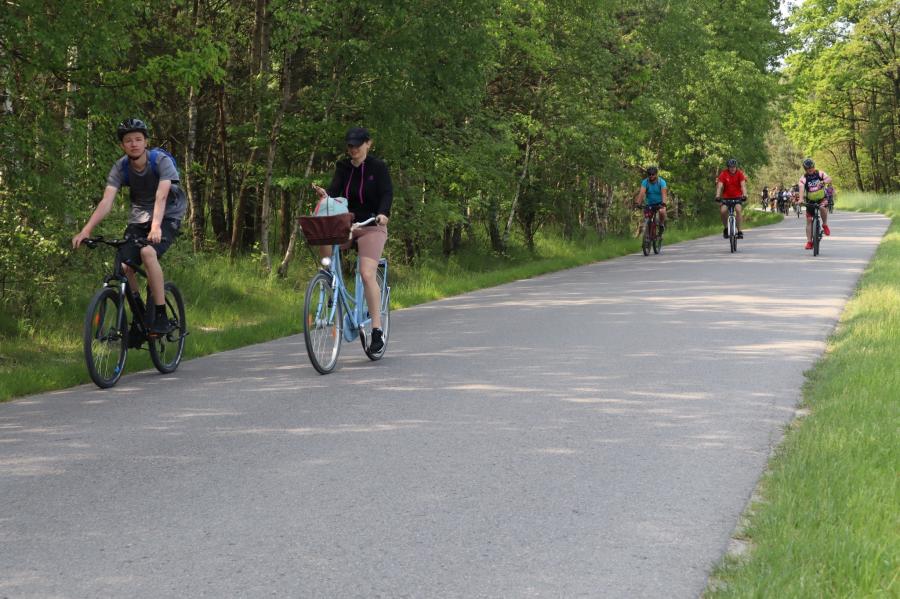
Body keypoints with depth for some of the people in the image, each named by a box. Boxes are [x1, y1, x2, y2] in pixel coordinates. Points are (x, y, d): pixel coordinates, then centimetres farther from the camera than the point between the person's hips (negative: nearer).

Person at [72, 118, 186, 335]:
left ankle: (160, 317, -26)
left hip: (168, 216, -4)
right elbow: (106, 201, -19)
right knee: (123, 265, -15)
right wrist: (86, 230, -33)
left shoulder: (162, 161, -21)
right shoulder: (120, 168, -10)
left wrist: (155, 227, -51)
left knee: (148, 252, -32)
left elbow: (161, 196, -34)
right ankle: (139, 315, 9)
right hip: (138, 218, 4)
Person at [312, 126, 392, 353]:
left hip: (372, 226, -4)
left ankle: (377, 329, -14)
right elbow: (335, 190, -5)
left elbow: (387, 194, -13)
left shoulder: (378, 167, -3)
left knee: (367, 274, -18)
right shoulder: (343, 167, 8)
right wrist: (326, 195, -29)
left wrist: (383, 213, -34)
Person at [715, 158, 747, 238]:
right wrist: (717, 196, -39)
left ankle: (739, 231, -18)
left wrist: (744, 195, -41)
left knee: (738, 210, -26)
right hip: (726, 197, 1)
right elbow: (719, 186, -22)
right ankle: (725, 228, 3)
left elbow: (743, 185, -24)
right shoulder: (723, 174, -14)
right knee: (723, 211, -22)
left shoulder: (740, 173, -13)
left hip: (737, 197, -1)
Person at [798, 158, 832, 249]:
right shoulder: (803, 178, -11)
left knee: (822, 207, -35)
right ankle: (809, 241, -4)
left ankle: (825, 225, -10)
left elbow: (829, 179, -19)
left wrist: (823, 182, -42)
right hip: (810, 201, 1)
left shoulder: (819, 173, -6)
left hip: (822, 198, -1)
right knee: (809, 220, -7)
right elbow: (801, 188, -28)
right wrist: (801, 199, -46)